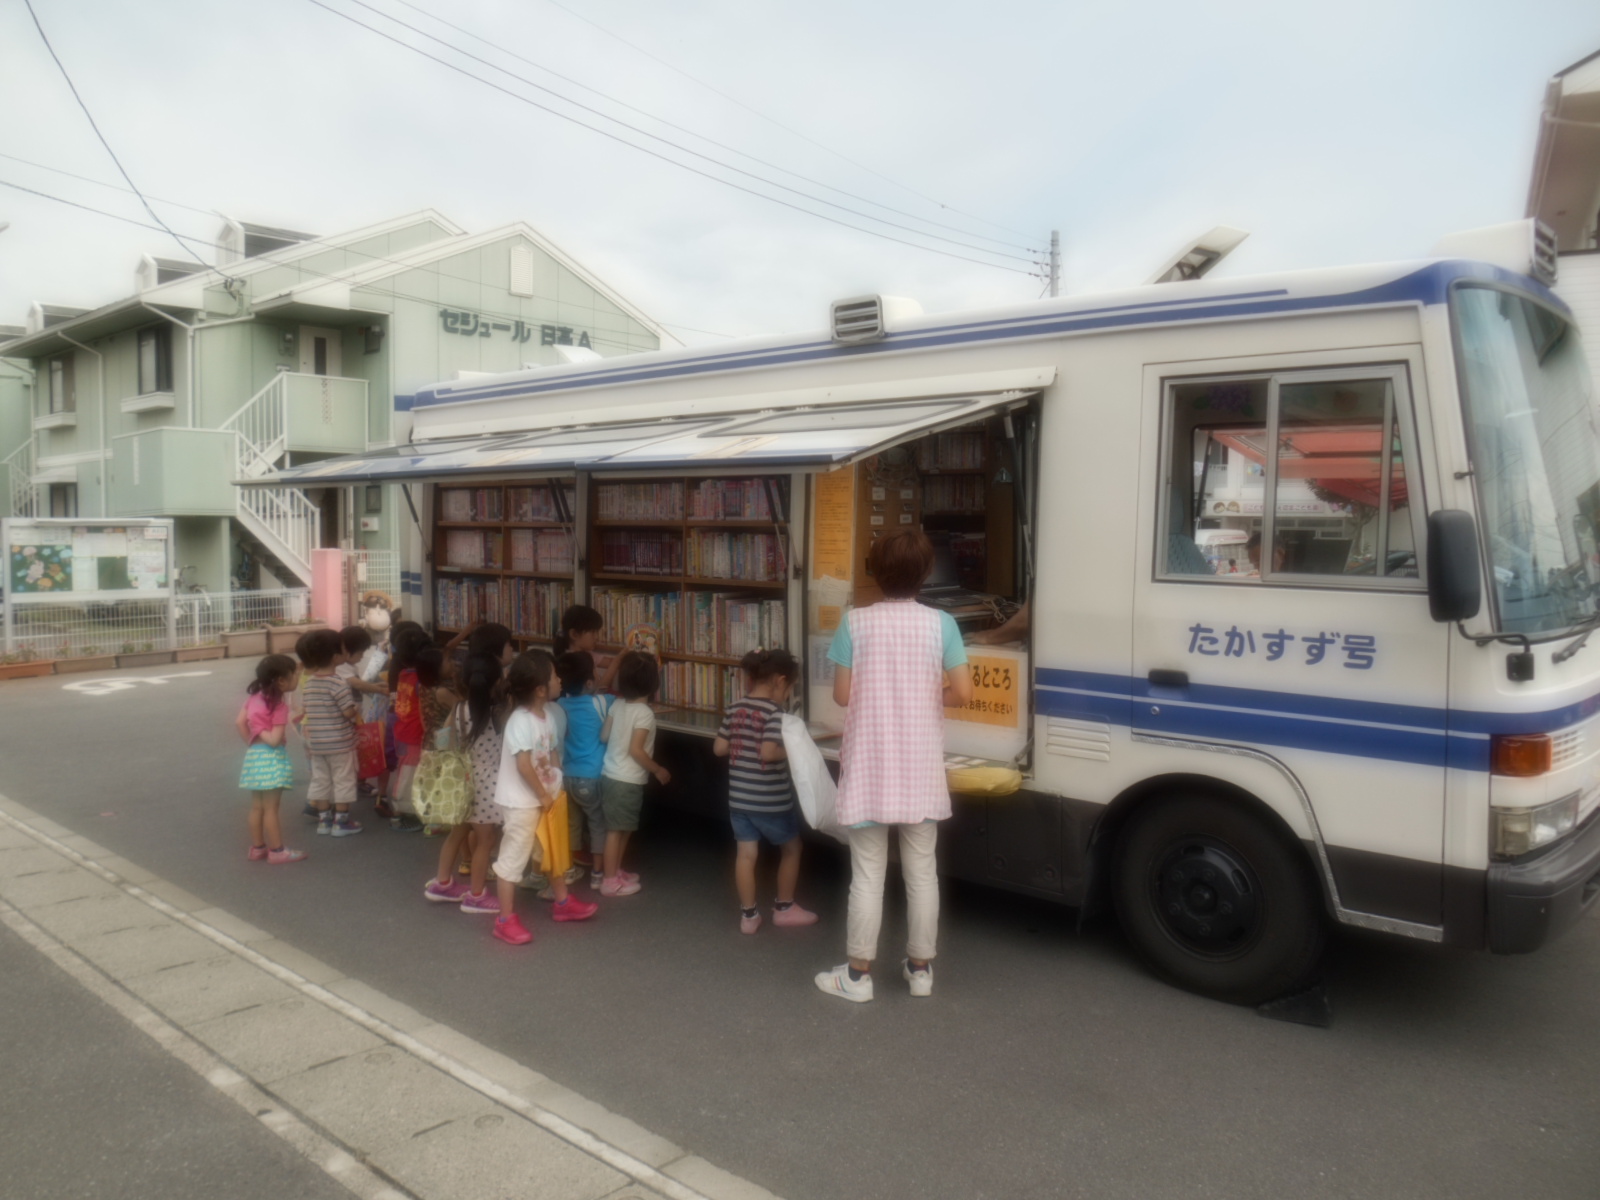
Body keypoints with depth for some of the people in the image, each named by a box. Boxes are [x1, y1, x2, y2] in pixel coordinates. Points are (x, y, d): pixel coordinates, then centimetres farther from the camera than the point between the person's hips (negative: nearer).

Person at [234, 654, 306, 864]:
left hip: (253, 755, 8)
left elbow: (240, 722, 7)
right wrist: (261, 733, -5)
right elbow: (275, 739, -21)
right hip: (271, 758, -8)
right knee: (270, 809, 0)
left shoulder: (254, 696, 5)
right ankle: (277, 851, 8)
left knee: (257, 807, 16)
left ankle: (257, 848, 25)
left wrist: (251, 740, 12)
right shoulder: (279, 706, -16)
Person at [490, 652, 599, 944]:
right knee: (514, 857, 3)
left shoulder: (546, 715, 2)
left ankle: (563, 902, 39)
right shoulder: (520, 722, -25)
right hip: (522, 801, -9)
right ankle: (506, 920, 14)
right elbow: (523, 766, -28)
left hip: (546, 797, 9)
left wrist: (552, 791, 0)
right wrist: (543, 795, -18)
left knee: (555, 850, 22)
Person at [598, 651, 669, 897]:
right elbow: (636, 750, -21)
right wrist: (658, 770, -10)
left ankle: (616, 871, 31)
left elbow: (604, 735, 8)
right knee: (616, 829, 1)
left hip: (610, 774, 8)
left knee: (623, 828, 20)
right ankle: (610, 881, 10)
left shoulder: (618, 705, 3)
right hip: (627, 780, -8)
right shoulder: (645, 712, -19)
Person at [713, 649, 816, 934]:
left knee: (746, 853, 11)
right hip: (770, 800, -6)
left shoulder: (734, 708, 3)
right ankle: (784, 908, 25)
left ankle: (748, 915, 17)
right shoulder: (774, 711, -17)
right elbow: (768, 752, -28)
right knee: (791, 848, 15)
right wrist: (790, 752, -12)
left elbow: (719, 748, 6)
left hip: (739, 798, 6)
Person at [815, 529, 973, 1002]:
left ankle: (858, 974, 16)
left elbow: (842, 694, -7)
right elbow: (962, 693, -7)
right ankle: (920, 968, 25)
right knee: (921, 871, 14)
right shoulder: (940, 623, -5)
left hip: (869, 769, -1)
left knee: (867, 874, 8)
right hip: (920, 769, 1)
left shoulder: (855, 622, -7)